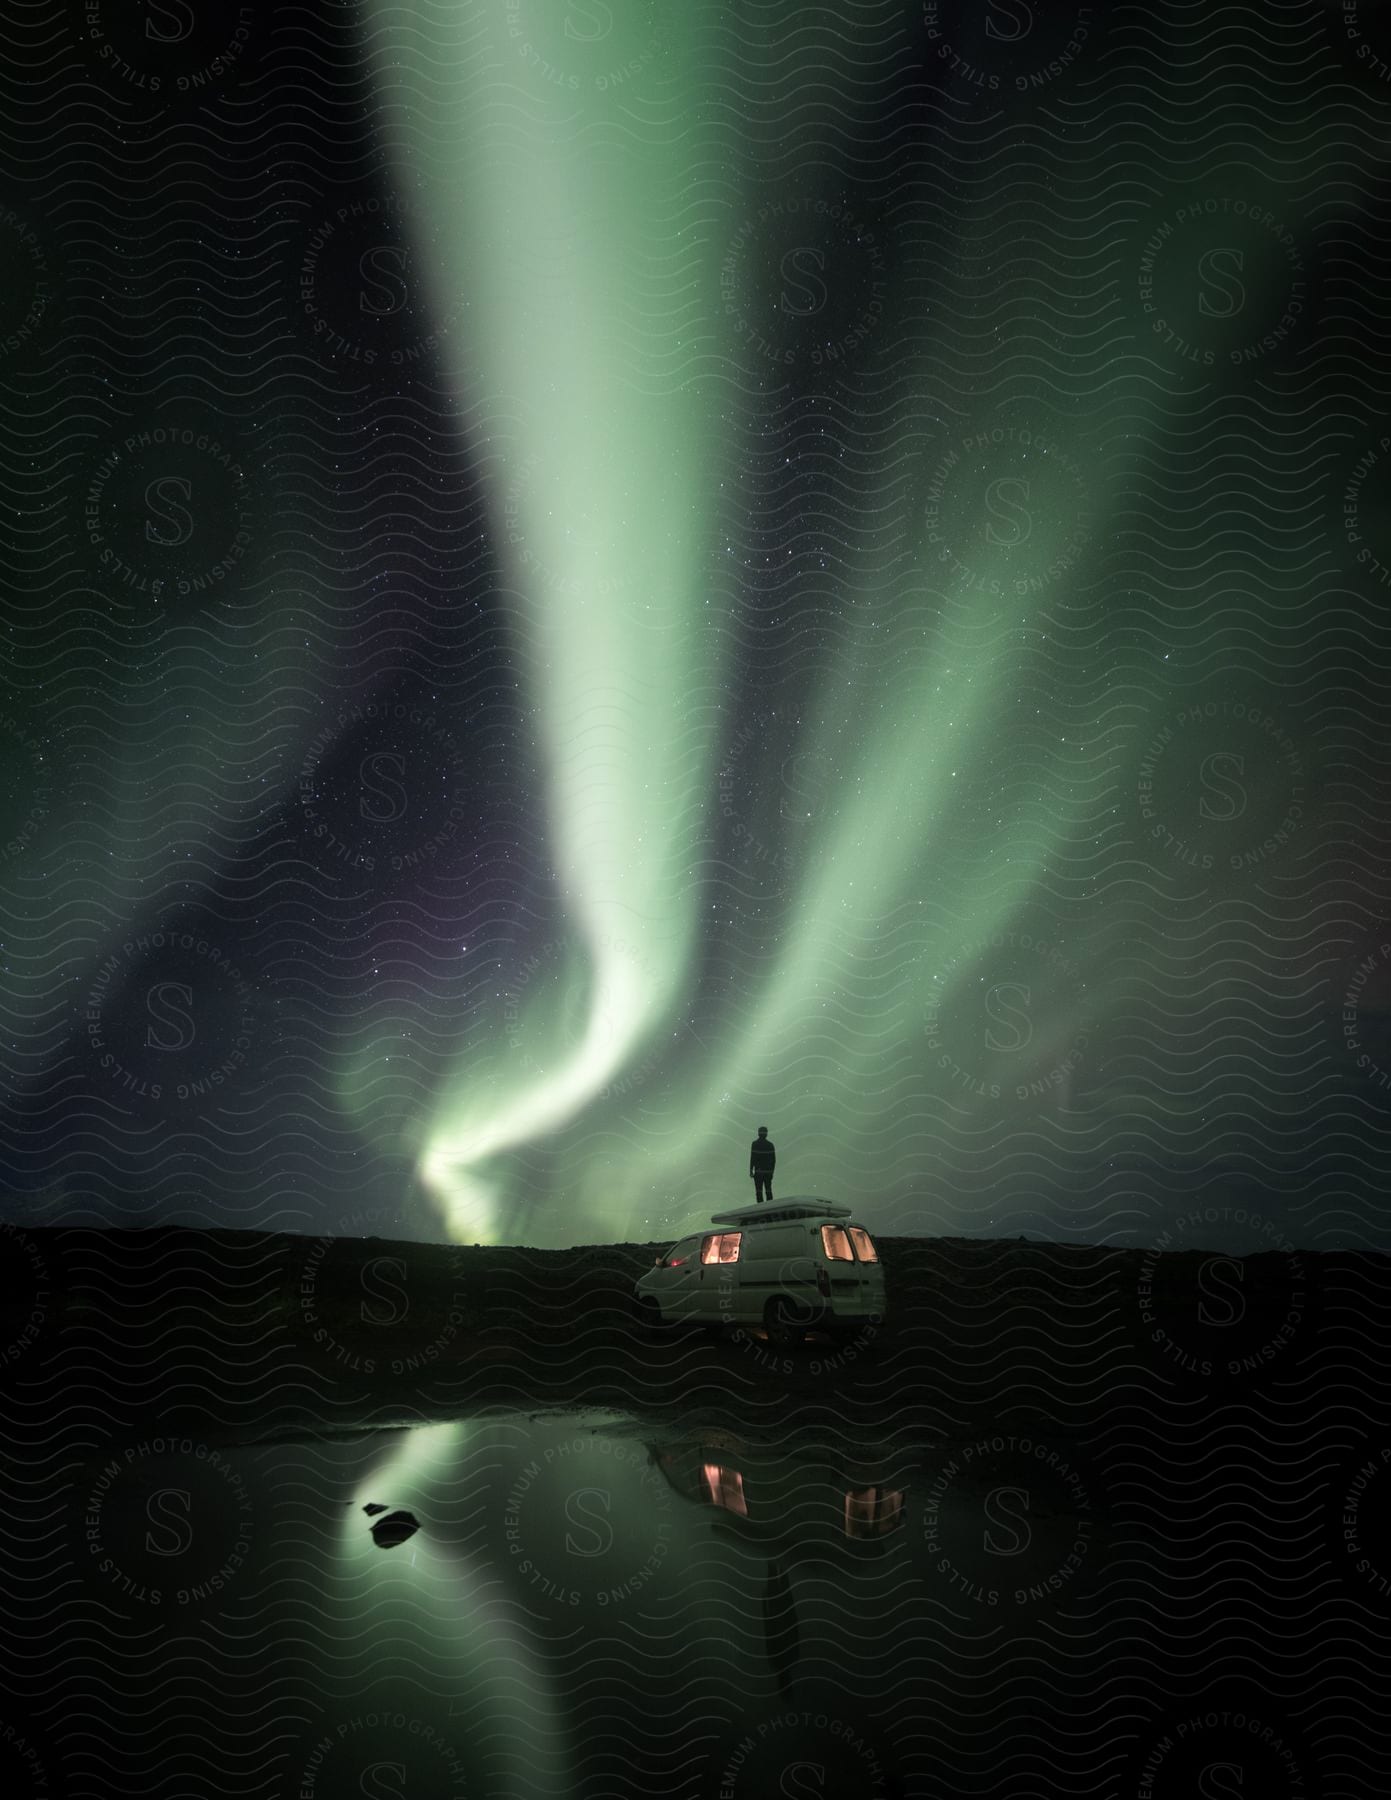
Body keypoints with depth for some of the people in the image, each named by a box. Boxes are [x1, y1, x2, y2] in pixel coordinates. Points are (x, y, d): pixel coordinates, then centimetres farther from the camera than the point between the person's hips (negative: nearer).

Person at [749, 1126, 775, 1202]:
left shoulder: (755, 1144, -6)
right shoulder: (770, 1144, 5)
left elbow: (752, 1158, -11)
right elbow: (774, 1159, 6)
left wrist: (751, 1170, -5)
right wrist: (772, 1171, 14)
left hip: (758, 1171, -4)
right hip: (768, 1171, 4)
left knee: (759, 1191, -1)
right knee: (768, 1191, 11)